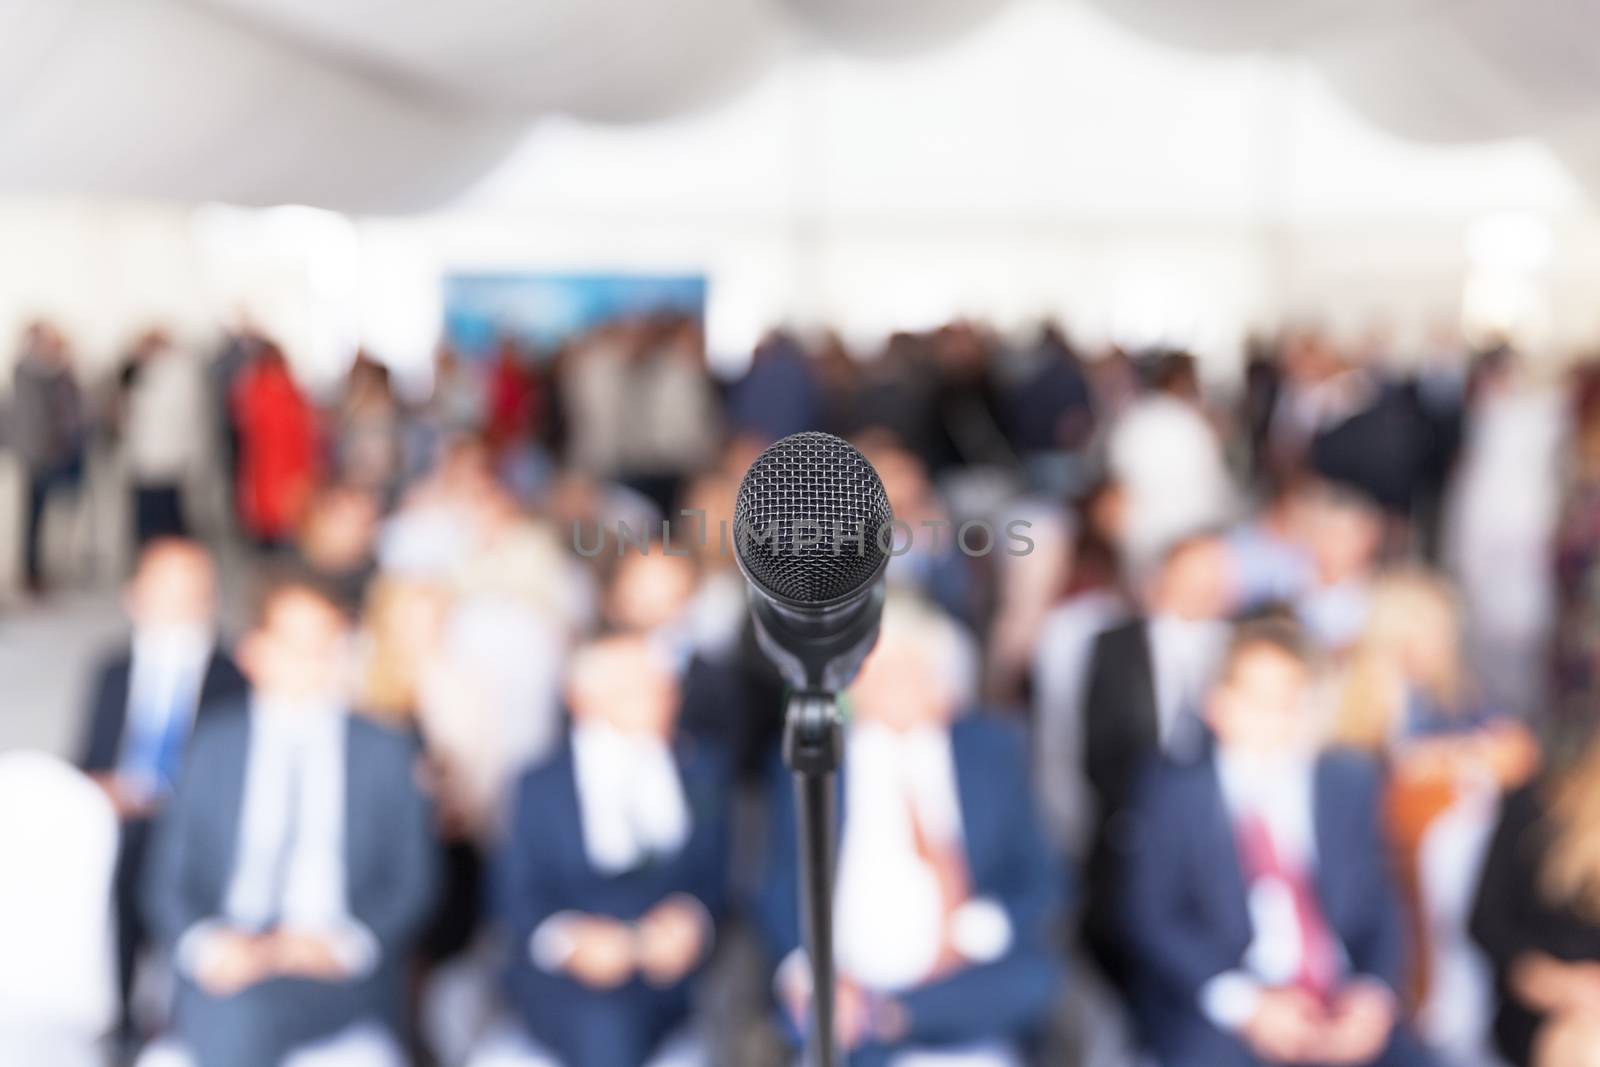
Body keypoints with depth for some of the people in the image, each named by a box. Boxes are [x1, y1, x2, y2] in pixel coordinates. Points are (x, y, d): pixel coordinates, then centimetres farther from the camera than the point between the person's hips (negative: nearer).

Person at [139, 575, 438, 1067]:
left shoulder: (388, 755, 11)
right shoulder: (211, 746, 13)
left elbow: (411, 888, 7)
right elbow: (167, 881, 9)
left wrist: (346, 944, -10)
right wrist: (207, 944, -10)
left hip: (343, 981, -1)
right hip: (225, 972, 1)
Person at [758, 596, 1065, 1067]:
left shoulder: (993, 750, 12)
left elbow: (1038, 882, 8)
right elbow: (783, 892, 3)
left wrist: (983, 929, -9)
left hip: (969, 979, 2)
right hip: (853, 987, -2)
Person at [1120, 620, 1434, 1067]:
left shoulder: (1350, 782, 13)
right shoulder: (1174, 791, 3)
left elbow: (1381, 903, 12)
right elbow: (1151, 918, -3)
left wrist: (1375, 993, -7)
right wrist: (1243, 1004, -15)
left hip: (1344, 1017, 4)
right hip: (1216, 1019, -3)